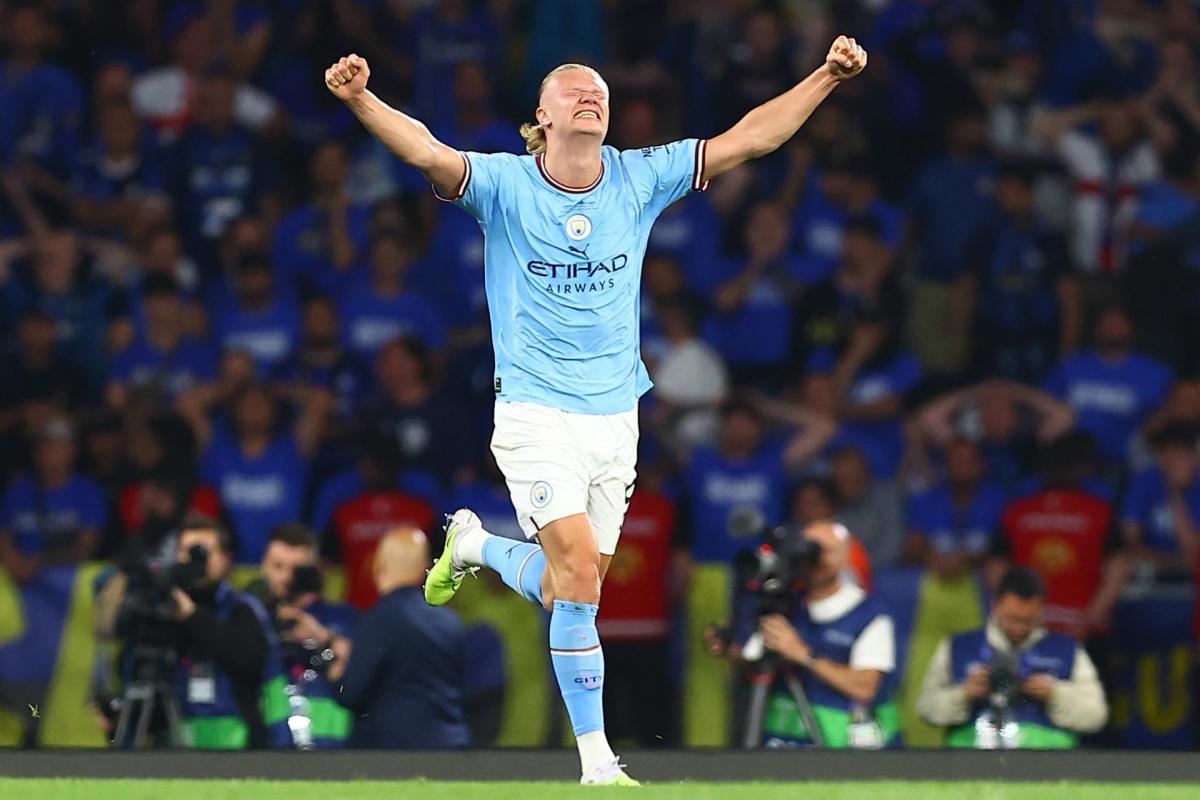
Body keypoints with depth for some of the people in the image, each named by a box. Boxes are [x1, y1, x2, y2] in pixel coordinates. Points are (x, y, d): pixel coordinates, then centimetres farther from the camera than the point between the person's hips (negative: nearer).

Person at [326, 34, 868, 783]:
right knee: (579, 572, -17)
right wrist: (362, 100, -42)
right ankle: (597, 762, -10)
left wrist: (827, 77, -5)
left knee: (568, 589, 8)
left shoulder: (638, 179, 3)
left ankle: (475, 544, 40)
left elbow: (748, 138, 3)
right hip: (536, 415, -4)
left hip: (615, 418, 4)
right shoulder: (506, 184, -7)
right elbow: (427, 151, -24)